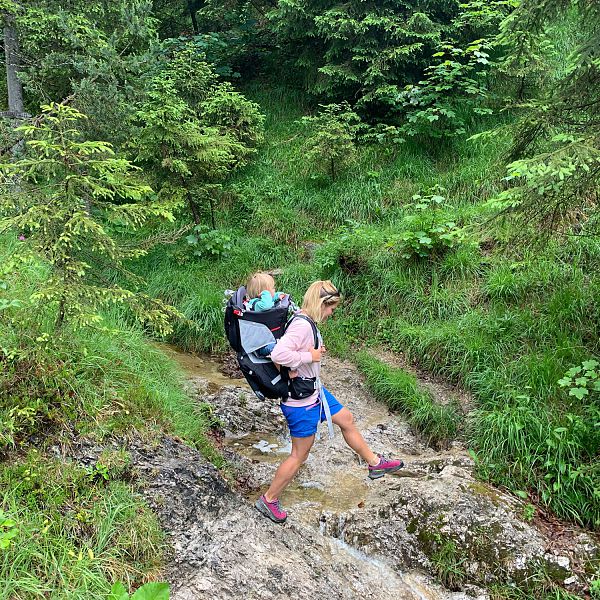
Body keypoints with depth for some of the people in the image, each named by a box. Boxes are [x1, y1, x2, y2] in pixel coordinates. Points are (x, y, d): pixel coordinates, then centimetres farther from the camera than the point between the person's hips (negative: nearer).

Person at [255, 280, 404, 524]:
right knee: (300, 454, 5)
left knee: (346, 419, 22)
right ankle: (268, 500, 22)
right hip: (301, 402, -10)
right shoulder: (302, 325, -28)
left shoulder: (304, 321, 2)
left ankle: (374, 463, 42)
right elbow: (278, 354, -40)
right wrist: (309, 356, -27)